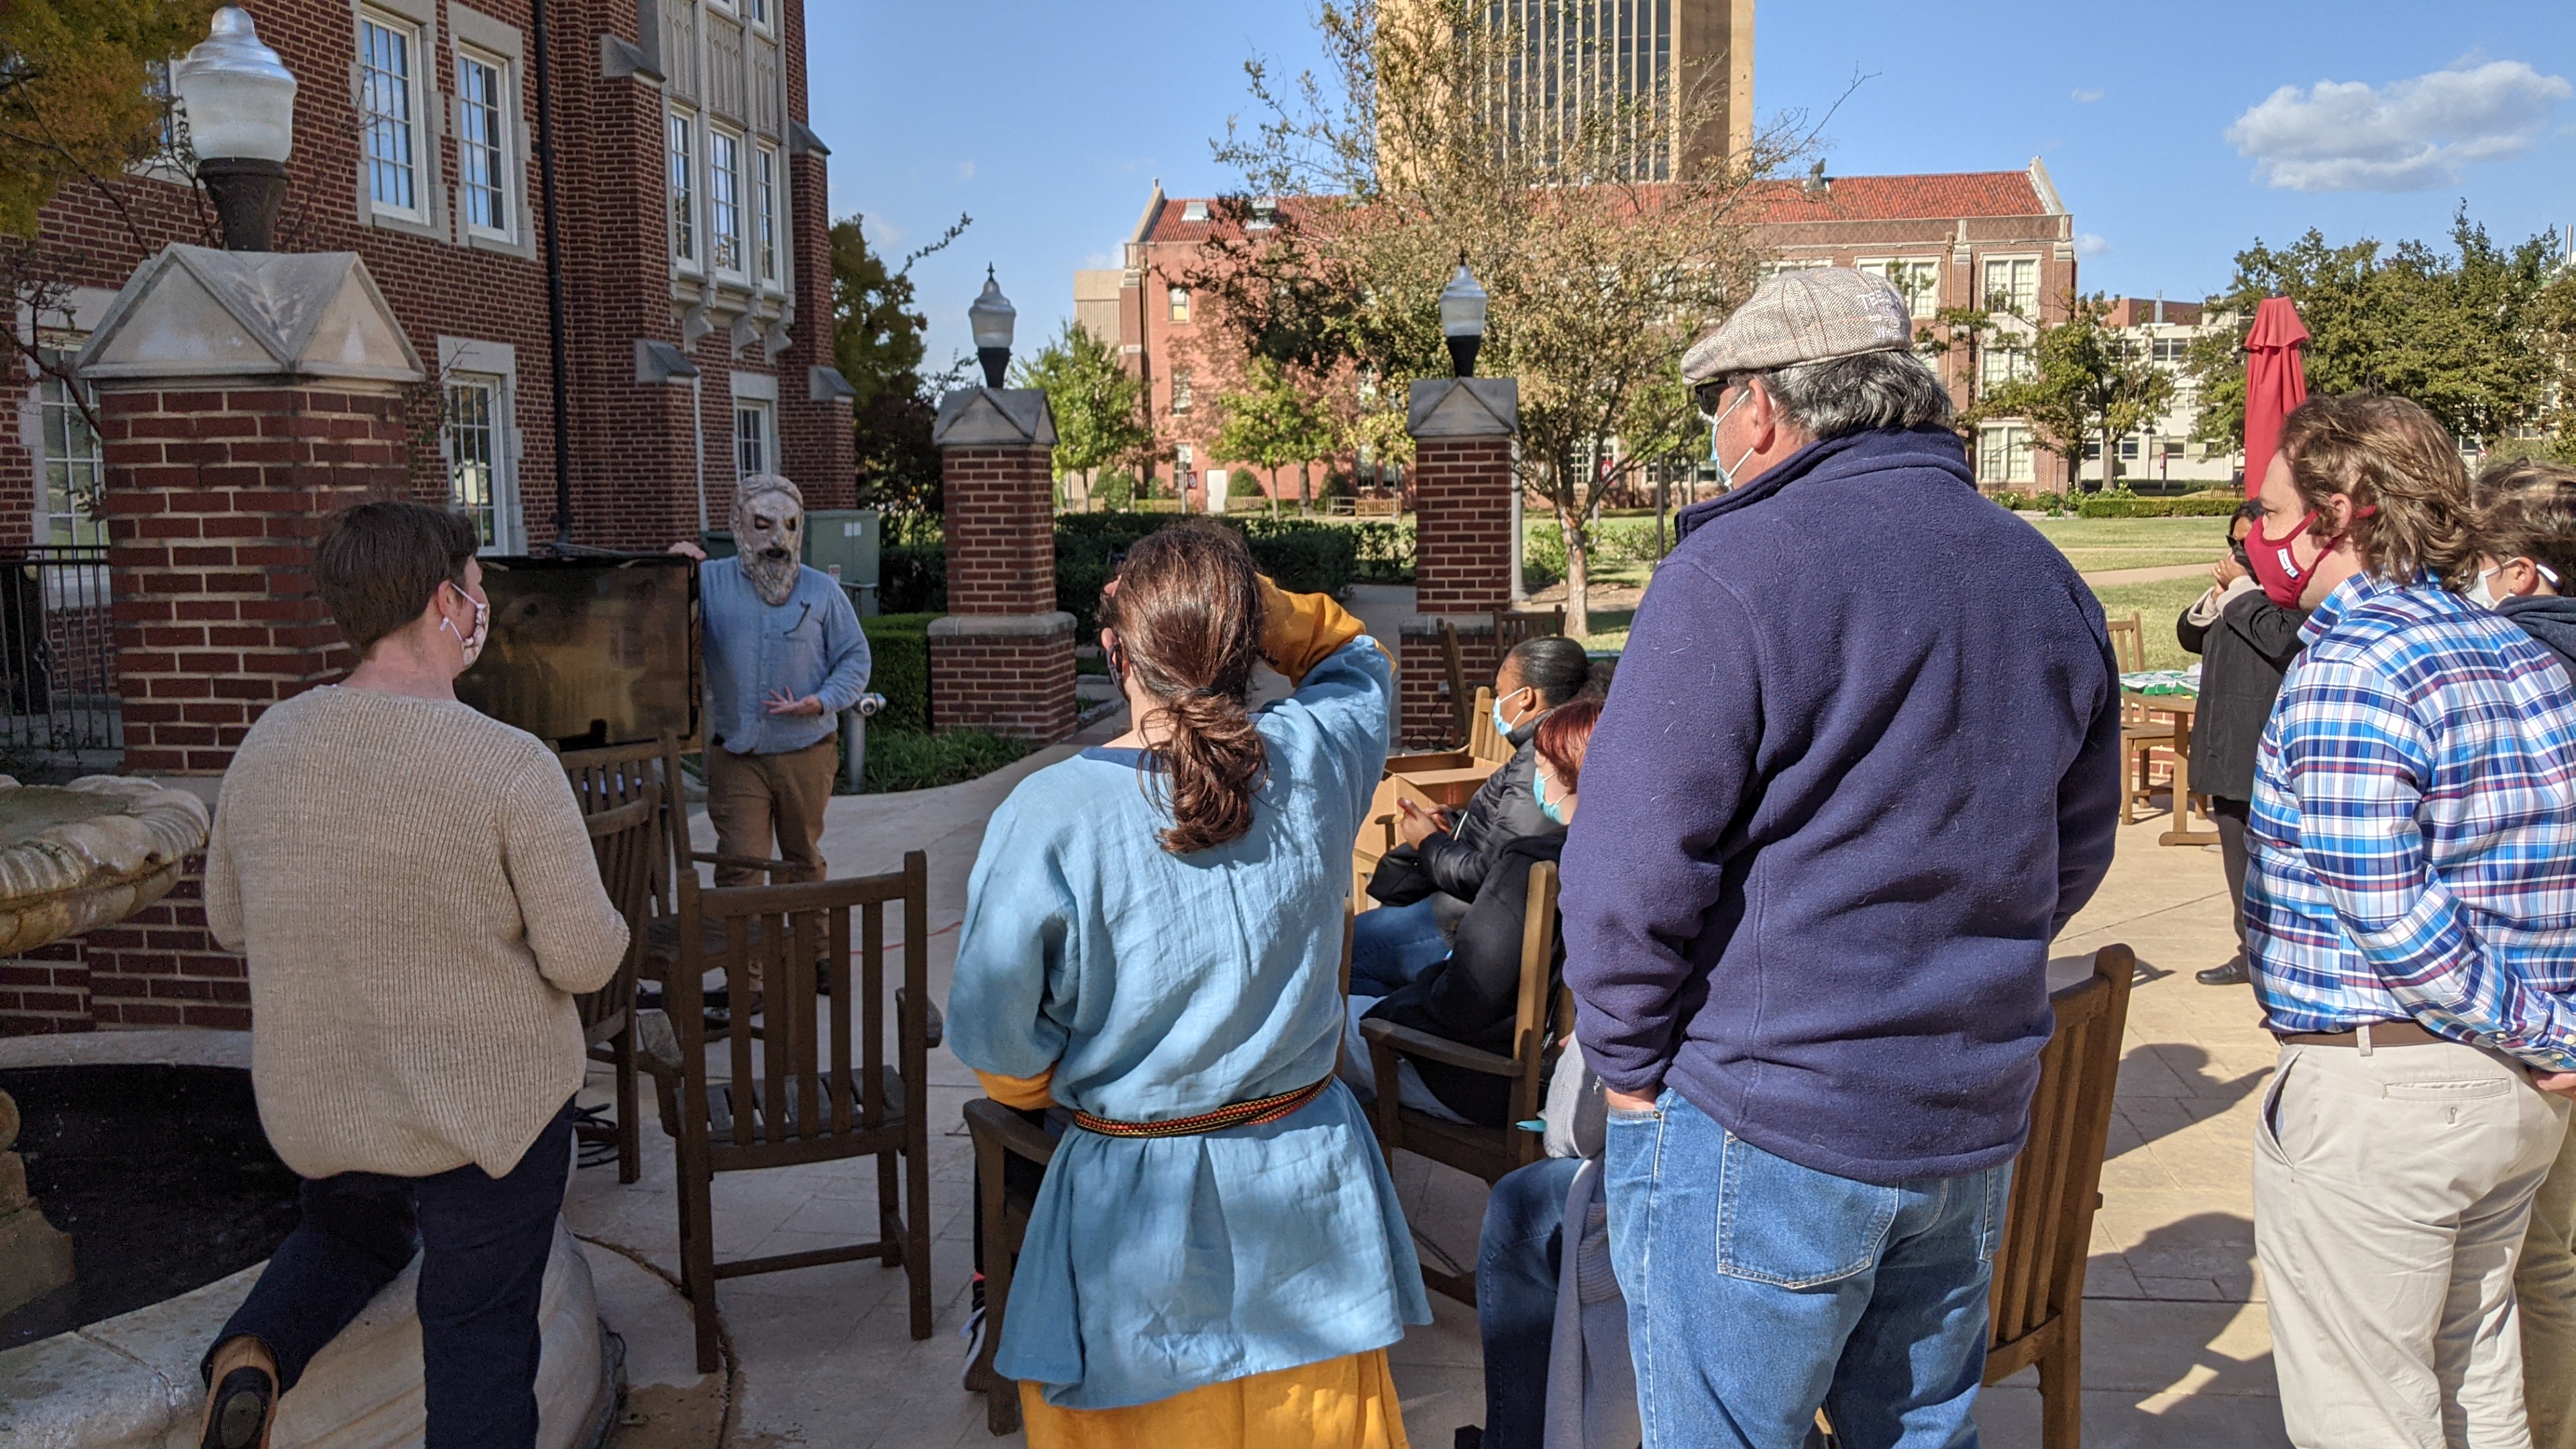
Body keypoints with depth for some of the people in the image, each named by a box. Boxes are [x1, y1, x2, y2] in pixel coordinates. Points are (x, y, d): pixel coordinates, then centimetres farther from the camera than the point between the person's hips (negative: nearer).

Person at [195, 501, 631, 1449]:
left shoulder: (268, 743, -5)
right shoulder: (511, 766, -22)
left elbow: (229, 924, 8)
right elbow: (584, 961, -19)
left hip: (314, 1104, 5)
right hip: (489, 1108, -5)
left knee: (349, 1232, 33)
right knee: (480, 1335, 11)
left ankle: (259, 1348, 7)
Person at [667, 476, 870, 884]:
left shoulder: (822, 591, 4)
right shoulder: (710, 582, 3)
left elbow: (855, 658, 5)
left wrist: (822, 701, -13)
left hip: (807, 753, 1)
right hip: (735, 756, -1)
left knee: (804, 860, 16)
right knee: (739, 868, -7)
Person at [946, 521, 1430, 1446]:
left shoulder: (1048, 816, -20)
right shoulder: (1315, 758, -11)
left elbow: (988, 1034, -13)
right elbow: (1356, 660, 13)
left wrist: (1051, 1089, 9)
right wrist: (1248, 599, -3)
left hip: (1138, 1205, -3)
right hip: (1306, 1189, 3)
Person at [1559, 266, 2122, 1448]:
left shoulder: (1734, 569, -16)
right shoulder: (2047, 581, 8)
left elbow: (1634, 862, -18)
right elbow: (2076, 849, 16)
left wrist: (1628, 1062, -4)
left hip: (1759, 1126, -7)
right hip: (1976, 1125, 7)